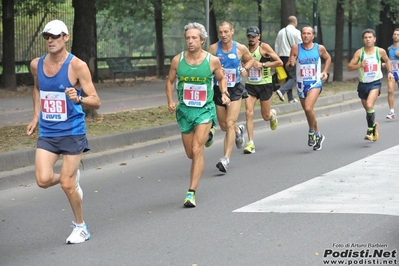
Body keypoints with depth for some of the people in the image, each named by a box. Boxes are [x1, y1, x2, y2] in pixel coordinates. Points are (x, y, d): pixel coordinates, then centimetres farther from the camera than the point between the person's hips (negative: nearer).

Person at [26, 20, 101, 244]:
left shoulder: (77, 66, -13)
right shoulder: (36, 65, 3)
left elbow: (96, 102, -13)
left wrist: (78, 99, -33)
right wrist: (36, 117, 18)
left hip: (72, 132, -4)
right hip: (46, 133, 4)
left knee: (67, 185, -3)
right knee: (44, 180, -10)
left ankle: (81, 227, 19)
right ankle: (72, 178, 25)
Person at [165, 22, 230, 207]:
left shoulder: (212, 61, -7)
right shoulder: (177, 60, -4)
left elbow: (221, 79, 11)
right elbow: (170, 81, 10)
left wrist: (224, 93, -7)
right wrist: (170, 101, -4)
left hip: (205, 110, -3)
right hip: (184, 110, 3)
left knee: (197, 150, -16)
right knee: (190, 154, 13)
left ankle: (191, 192, -14)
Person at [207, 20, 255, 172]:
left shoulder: (240, 49, -4)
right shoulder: (213, 48, -5)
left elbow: (250, 60, 15)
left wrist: (245, 68, -5)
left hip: (235, 89, -2)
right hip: (218, 89, 2)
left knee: (230, 124, -16)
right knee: (223, 126, 14)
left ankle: (226, 159, -18)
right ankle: (239, 131, 50)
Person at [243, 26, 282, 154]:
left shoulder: (264, 47, -9)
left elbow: (279, 62, -11)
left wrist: (263, 64, -18)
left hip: (265, 84, -3)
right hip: (250, 85, 3)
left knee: (266, 116, 5)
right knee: (249, 112, -12)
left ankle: (272, 115, 44)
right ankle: (250, 143, -9)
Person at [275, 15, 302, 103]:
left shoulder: (281, 32, 11)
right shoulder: (296, 32, -7)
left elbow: (276, 46, 13)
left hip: (282, 57, 6)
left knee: (287, 77, 14)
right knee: (293, 77, -2)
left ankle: (291, 98, 16)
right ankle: (281, 91, -23)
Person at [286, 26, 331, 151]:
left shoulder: (320, 48, -4)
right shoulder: (295, 48, -4)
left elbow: (328, 58, 17)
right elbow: (288, 67, 0)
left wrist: (325, 72, 5)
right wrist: (291, 64, -23)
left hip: (315, 83, -3)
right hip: (301, 84, 3)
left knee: (308, 108, -23)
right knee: (308, 111, 14)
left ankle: (312, 132, 0)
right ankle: (318, 135, 34)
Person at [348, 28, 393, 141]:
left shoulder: (380, 51, -4)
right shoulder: (359, 52, -6)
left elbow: (387, 61, 18)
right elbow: (349, 67, -8)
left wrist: (390, 72, 6)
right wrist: (360, 65, -23)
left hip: (375, 83, -2)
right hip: (363, 84, 3)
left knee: (369, 105, -25)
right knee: (368, 109, 16)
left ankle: (370, 130, -9)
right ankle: (373, 125, 43)